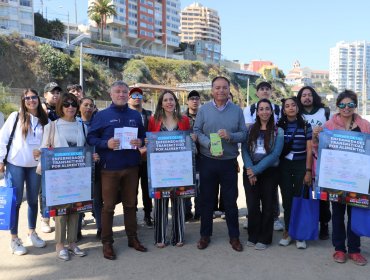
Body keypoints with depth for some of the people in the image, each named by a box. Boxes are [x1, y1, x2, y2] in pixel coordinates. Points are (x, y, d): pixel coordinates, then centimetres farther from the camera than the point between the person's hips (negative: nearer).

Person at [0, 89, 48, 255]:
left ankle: (32, 233, 30)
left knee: (33, 200, 13)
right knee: (16, 201, 3)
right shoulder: (15, 117, -2)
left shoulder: (44, 120, 5)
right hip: (15, 165, -3)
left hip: (36, 166, 3)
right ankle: (14, 239, 16)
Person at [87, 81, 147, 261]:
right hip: (109, 167, -3)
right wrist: (106, 143, -20)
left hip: (131, 166, 4)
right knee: (108, 206, 3)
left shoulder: (135, 115, 11)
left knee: (130, 204, 14)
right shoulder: (102, 115, 0)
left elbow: (143, 136, 17)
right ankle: (107, 242, 16)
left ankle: (132, 238, 27)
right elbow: (91, 138, -3)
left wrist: (140, 142, -6)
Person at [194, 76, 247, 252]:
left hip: (229, 162, 0)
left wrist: (230, 136, -18)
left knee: (231, 200, 8)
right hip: (207, 161, 0)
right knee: (206, 199, 10)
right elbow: (196, 131, -3)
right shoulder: (204, 109, 1)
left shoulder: (237, 110, 3)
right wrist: (209, 144, -19)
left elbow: (244, 134, 2)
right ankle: (205, 235, 25)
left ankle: (234, 236, 23)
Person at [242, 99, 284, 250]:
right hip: (250, 172, 1)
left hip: (269, 172, -1)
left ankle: (264, 239, 21)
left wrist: (256, 170, -15)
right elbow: (244, 150, -1)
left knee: (267, 206, 6)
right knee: (252, 205, 4)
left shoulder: (278, 131, -1)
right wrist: (250, 169, -15)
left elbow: (275, 154, -10)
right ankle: (253, 236, 21)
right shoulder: (250, 129, 6)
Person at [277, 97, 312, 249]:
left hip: (301, 166, -1)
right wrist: (275, 168, -3)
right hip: (284, 166, 1)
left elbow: (309, 150, -2)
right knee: (287, 199, 6)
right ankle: (287, 231, 18)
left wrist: (308, 171, -7)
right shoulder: (279, 126, 5)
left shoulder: (305, 126, 0)